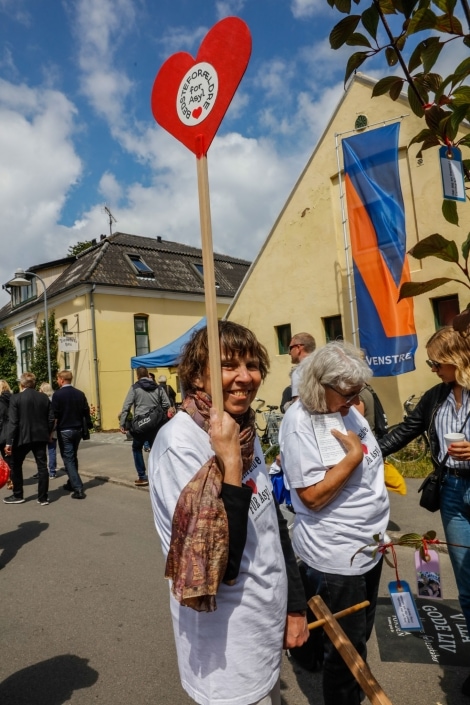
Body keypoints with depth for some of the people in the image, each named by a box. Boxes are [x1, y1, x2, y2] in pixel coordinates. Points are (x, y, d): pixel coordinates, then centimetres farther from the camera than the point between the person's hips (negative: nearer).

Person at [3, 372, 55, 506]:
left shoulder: (16, 398, -9)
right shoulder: (44, 397, 3)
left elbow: (12, 421, -13)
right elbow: (51, 418, 3)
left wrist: (9, 442, -11)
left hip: (23, 437, -3)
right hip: (40, 437, 3)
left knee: (16, 466, 16)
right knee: (42, 466, 7)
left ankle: (17, 496, 24)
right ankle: (43, 497, 10)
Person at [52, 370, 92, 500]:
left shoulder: (57, 394, -10)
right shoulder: (80, 394, 3)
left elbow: (55, 415, -13)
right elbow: (86, 411, 3)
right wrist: (88, 425, 11)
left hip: (64, 431, -5)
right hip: (78, 430, 6)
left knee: (68, 459, -2)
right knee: (73, 457, 20)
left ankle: (78, 489, -9)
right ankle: (72, 483, 32)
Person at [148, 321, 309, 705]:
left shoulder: (245, 429, -1)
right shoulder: (179, 441, -25)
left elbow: (274, 524, 6)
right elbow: (220, 567, -28)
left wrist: (295, 605, 9)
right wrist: (230, 461, -31)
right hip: (230, 638, -7)